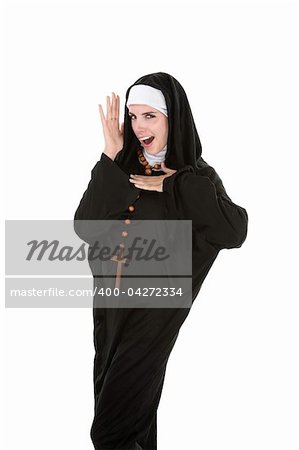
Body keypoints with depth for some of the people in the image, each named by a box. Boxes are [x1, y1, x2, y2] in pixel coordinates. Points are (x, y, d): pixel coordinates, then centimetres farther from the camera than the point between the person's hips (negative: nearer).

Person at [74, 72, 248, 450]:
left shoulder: (196, 178, -9)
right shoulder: (122, 170, 2)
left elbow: (235, 232, -26)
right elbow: (85, 227, -11)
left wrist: (175, 186, -22)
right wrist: (110, 159, -15)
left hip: (154, 314, -5)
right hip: (111, 306, 5)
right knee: (109, 399, 18)